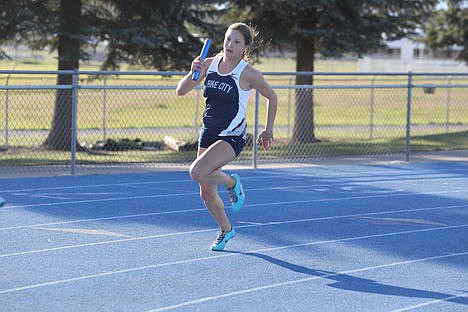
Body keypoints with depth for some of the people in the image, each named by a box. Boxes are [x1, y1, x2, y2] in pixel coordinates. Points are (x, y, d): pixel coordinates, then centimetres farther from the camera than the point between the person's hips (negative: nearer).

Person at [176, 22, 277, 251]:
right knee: (207, 194, 9)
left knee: (197, 172, -27)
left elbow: (271, 97, 3)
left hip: (232, 137, -5)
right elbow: (181, 90, -1)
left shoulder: (249, 74, -13)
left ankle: (232, 183, 2)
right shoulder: (209, 64, -1)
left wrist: (268, 130, 9)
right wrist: (193, 73, -20)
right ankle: (226, 230, 34)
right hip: (208, 134, 5)